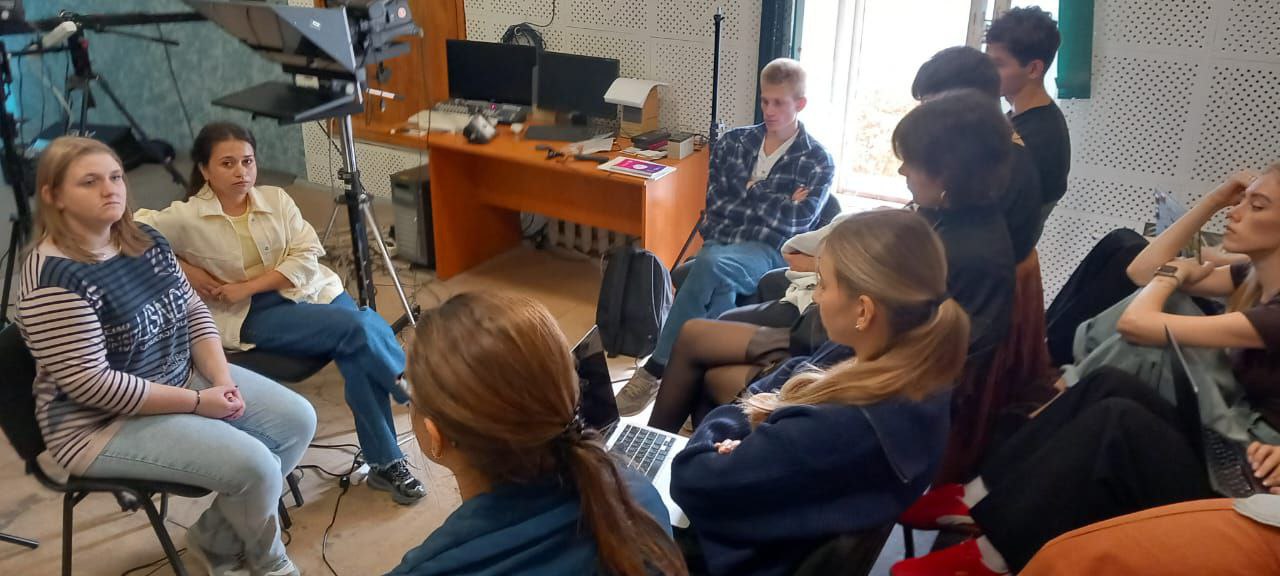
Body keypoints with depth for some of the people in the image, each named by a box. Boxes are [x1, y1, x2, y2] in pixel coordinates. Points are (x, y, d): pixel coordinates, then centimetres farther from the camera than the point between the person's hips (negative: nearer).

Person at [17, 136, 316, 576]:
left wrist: (221, 379, -10)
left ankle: (217, 535, 14)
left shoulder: (145, 240, 2)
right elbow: (92, 384, -26)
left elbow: (193, 311, 6)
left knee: (298, 420, -1)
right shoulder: (54, 279, -23)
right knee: (253, 466, -22)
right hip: (105, 423, -9)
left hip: (184, 376, 9)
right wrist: (197, 402, -21)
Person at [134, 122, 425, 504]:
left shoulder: (276, 199, 4)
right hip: (251, 315, -4)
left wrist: (249, 285, -13)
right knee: (357, 329, -27)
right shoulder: (187, 218, -5)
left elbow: (307, 257, -2)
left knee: (359, 350, -25)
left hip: (306, 289, 4)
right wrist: (183, 269, -8)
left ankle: (386, 462, -13)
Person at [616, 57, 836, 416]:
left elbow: (791, 225, -6)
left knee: (710, 263, -34)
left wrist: (739, 201, -3)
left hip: (770, 252, -3)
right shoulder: (733, 142, 15)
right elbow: (715, 204, 7)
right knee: (720, 288, -34)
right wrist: (773, 206, -1)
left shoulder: (818, 162, 5)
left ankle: (655, 372, -27)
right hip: (723, 243, 3)